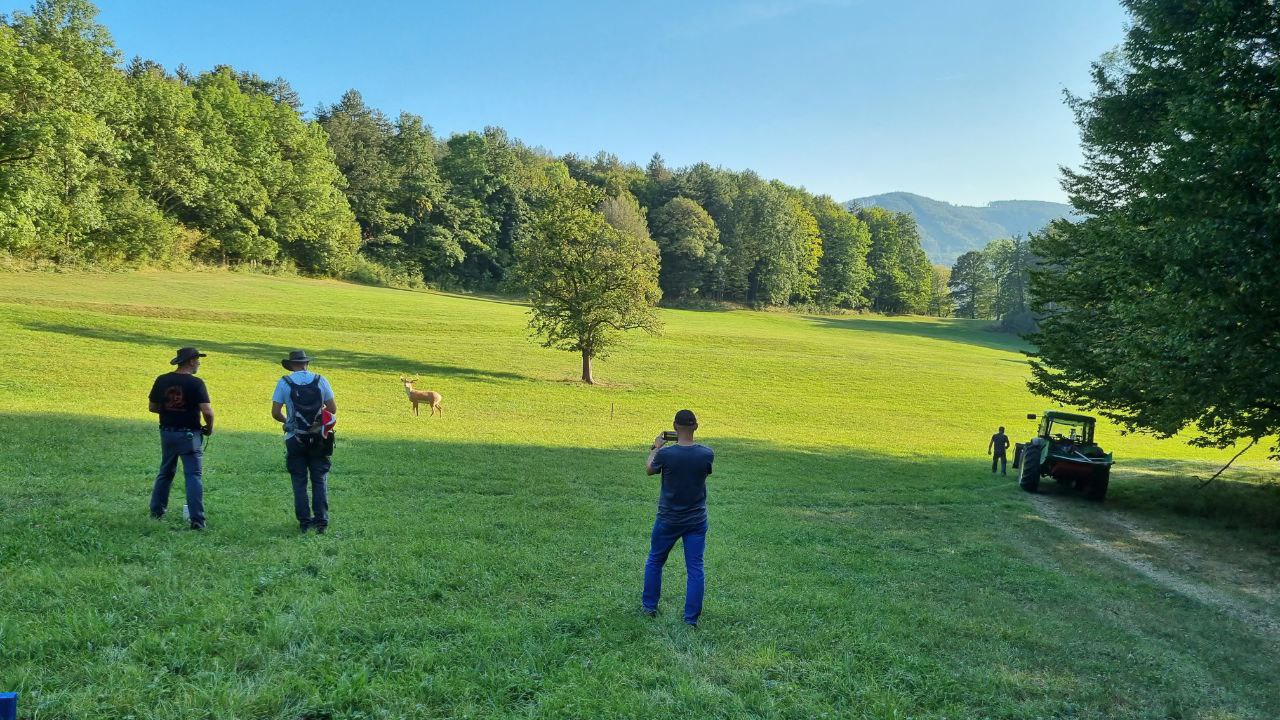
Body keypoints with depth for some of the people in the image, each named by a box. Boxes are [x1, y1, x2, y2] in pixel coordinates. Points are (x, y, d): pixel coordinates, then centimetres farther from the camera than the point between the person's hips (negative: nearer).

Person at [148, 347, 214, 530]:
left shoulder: (162, 380, 2)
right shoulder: (195, 383, -14)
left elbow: (152, 407, 8)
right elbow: (207, 411, -21)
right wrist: (209, 428, -3)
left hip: (167, 433, 6)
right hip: (189, 435, -6)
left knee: (165, 473, 22)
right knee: (194, 476, -4)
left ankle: (156, 512, 30)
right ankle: (197, 520, -9)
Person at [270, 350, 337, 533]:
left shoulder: (284, 382, -3)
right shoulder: (320, 380, 0)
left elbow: (275, 413, -5)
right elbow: (333, 409, -1)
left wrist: (287, 421, 14)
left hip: (295, 439, -1)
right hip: (319, 439, 1)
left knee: (299, 482, 8)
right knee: (320, 480, 8)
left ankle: (304, 522, 8)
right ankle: (321, 521, 4)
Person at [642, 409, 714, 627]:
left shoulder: (665, 454, -19)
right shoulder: (707, 454, -13)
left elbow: (649, 470, 2)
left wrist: (655, 448, 18)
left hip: (668, 520, -1)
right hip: (697, 520, 2)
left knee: (655, 562, 19)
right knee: (695, 568, 7)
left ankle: (649, 606, 31)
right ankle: (692, 618, 9)